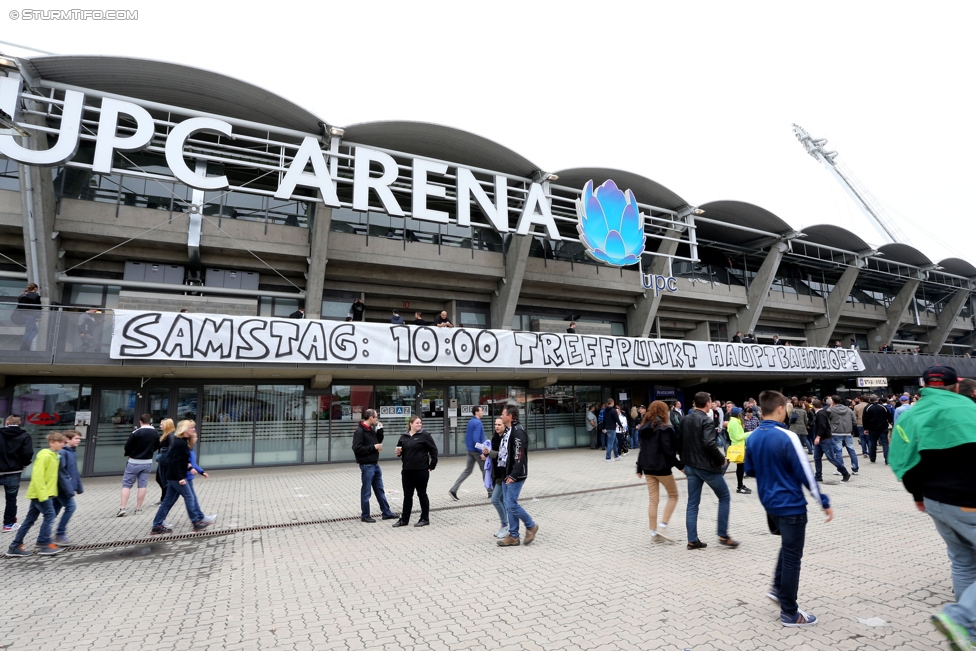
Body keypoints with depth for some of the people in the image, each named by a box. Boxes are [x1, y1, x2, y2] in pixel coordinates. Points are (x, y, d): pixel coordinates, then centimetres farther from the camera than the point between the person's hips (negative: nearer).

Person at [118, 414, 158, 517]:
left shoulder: (136, 433, -17)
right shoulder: (155, 433, 1)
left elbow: (127, 447, -11)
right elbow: (156, 446, 11)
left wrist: (127, 454, 9)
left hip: (134, 462, -4)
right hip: (147, 462, 4)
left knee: (126, 484, 5)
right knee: (142, 485, 9)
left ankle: (122, 508, 0)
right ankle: (138, 508, 12)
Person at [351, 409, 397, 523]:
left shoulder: (371, 429, 9)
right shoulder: (360, 431, -16)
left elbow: (379, 441, 19)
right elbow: (357, 449, -22)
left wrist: (380, 430, 4)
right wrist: (373, 447, -19)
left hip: (375, 464, 9)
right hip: (366, 465, -9)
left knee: (380, 490, 14)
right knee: (366, 491, 4)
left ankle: (386, 513, 22)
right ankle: (365, 516, 18)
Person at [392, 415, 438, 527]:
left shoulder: (425, 435, -7)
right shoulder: (404, 437, 8)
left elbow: (433, 450, -7)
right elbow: (400, 450, 21)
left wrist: (432, 466, -8)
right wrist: (398, 452, -3)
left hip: (421, 471, -5)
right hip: (407, 471, 5)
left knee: (422, 494, 5)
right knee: (407, 495, 12)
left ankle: (425, 519, 17)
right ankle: (404, 519, 22)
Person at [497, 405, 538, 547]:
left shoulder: (518, 431, -18)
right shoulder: (508, 430, 13)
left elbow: (520, 455, -22)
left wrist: (514, 475, -21)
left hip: (515, 476, -9)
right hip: (507, 474, 9)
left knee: (511, 504, -7)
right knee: (509, 505, 11)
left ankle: (531, 526, 14)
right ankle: (513, 537, 19)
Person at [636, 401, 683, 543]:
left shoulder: (644, 428, 8)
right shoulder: (664, 428, -11)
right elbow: (668, 450, -17)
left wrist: (639, 468, 15)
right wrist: (680, 465, -10)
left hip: (648, 468, 6)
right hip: (662, 467, -6)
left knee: (652, 499, 9)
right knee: (673, 495, 11)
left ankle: (654, 533, 11)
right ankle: (662, 525, 2)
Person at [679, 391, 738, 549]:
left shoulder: (685, 420, 9)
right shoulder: (707, 420, -15)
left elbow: (680, 442, 12)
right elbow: (710, 444, -26)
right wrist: (721, 459, -11)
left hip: (691, 466, 7)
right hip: (707, 466, -7)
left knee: (692, 503, 9)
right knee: (724, 497, 12)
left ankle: (692, 540, 10)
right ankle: (723, 536, 14)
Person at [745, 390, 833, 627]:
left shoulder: (753, 437, 1)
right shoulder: (786, 437, -21)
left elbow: (750, 470, 10)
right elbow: (805, 473, -17)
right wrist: (824, 502, -7)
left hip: (769, 502, 7)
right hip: (790, 504, -7)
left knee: (787, 546, 28)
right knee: (792, 556, 5)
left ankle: (778, 587, 28)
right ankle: (789, 612, 16)